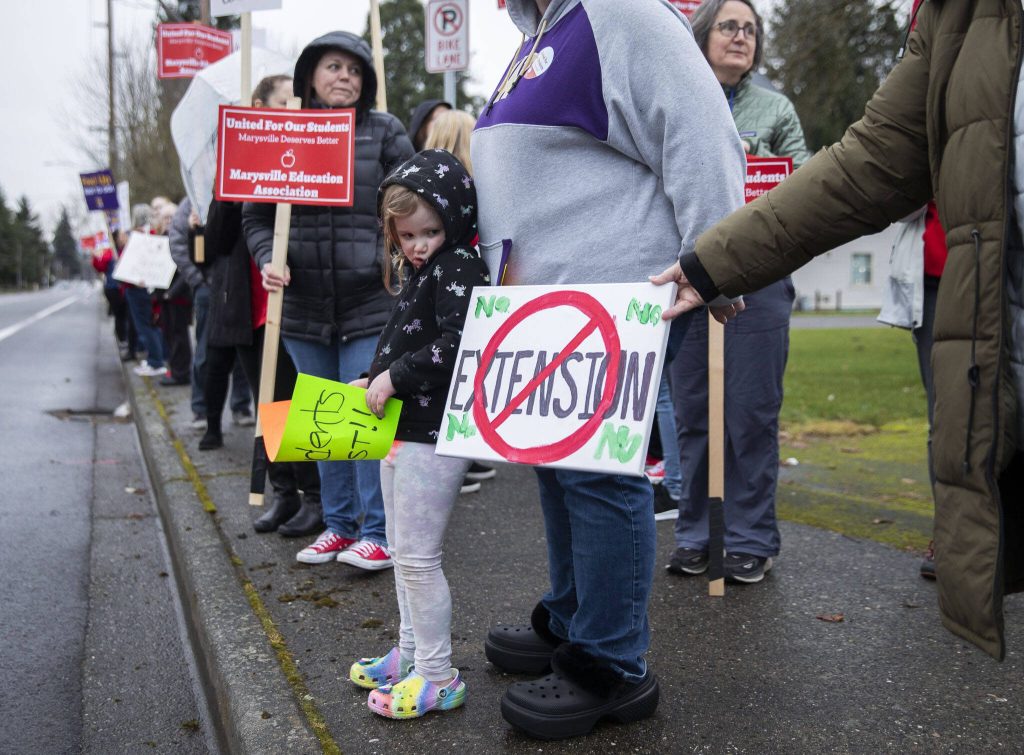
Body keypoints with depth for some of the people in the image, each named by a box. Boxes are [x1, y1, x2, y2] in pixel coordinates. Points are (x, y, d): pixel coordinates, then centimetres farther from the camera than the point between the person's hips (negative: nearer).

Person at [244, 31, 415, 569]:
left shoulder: (384, 132, 1)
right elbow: (255, 216, 10)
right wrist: (267, 260, -7)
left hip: (369, 303, -4)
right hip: (303, 307, 4)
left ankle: (378, 531, 9)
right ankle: (338, 525, 27)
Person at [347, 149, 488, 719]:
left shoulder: (461, 267, -14)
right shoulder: (419, 272, 15)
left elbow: (456, 346, -25)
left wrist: (396, 377, -21)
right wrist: (373, 381, 10)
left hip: (434, 436, -10)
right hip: (401, 430, 10)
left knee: (417, 556, -5)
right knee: (402, 551, 19)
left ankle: (439, 677, 7)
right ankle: (411, 652, 33)